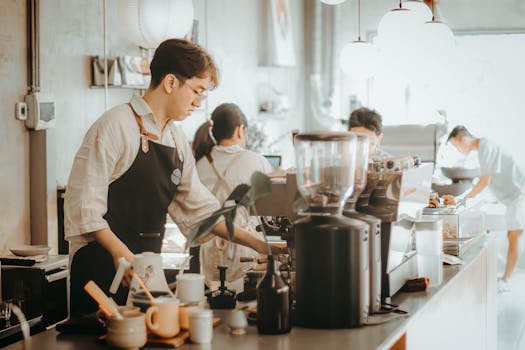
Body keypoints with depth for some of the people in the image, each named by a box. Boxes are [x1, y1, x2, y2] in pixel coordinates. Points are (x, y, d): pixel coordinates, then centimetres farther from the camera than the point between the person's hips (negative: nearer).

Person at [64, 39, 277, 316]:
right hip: (102, 268, -7)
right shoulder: (116, 126, -11)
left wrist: (256, 244, 11)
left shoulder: (177, 140, 13)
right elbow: (84, 202, -15)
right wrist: (120, 252, -24)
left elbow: (197, 207, 17)